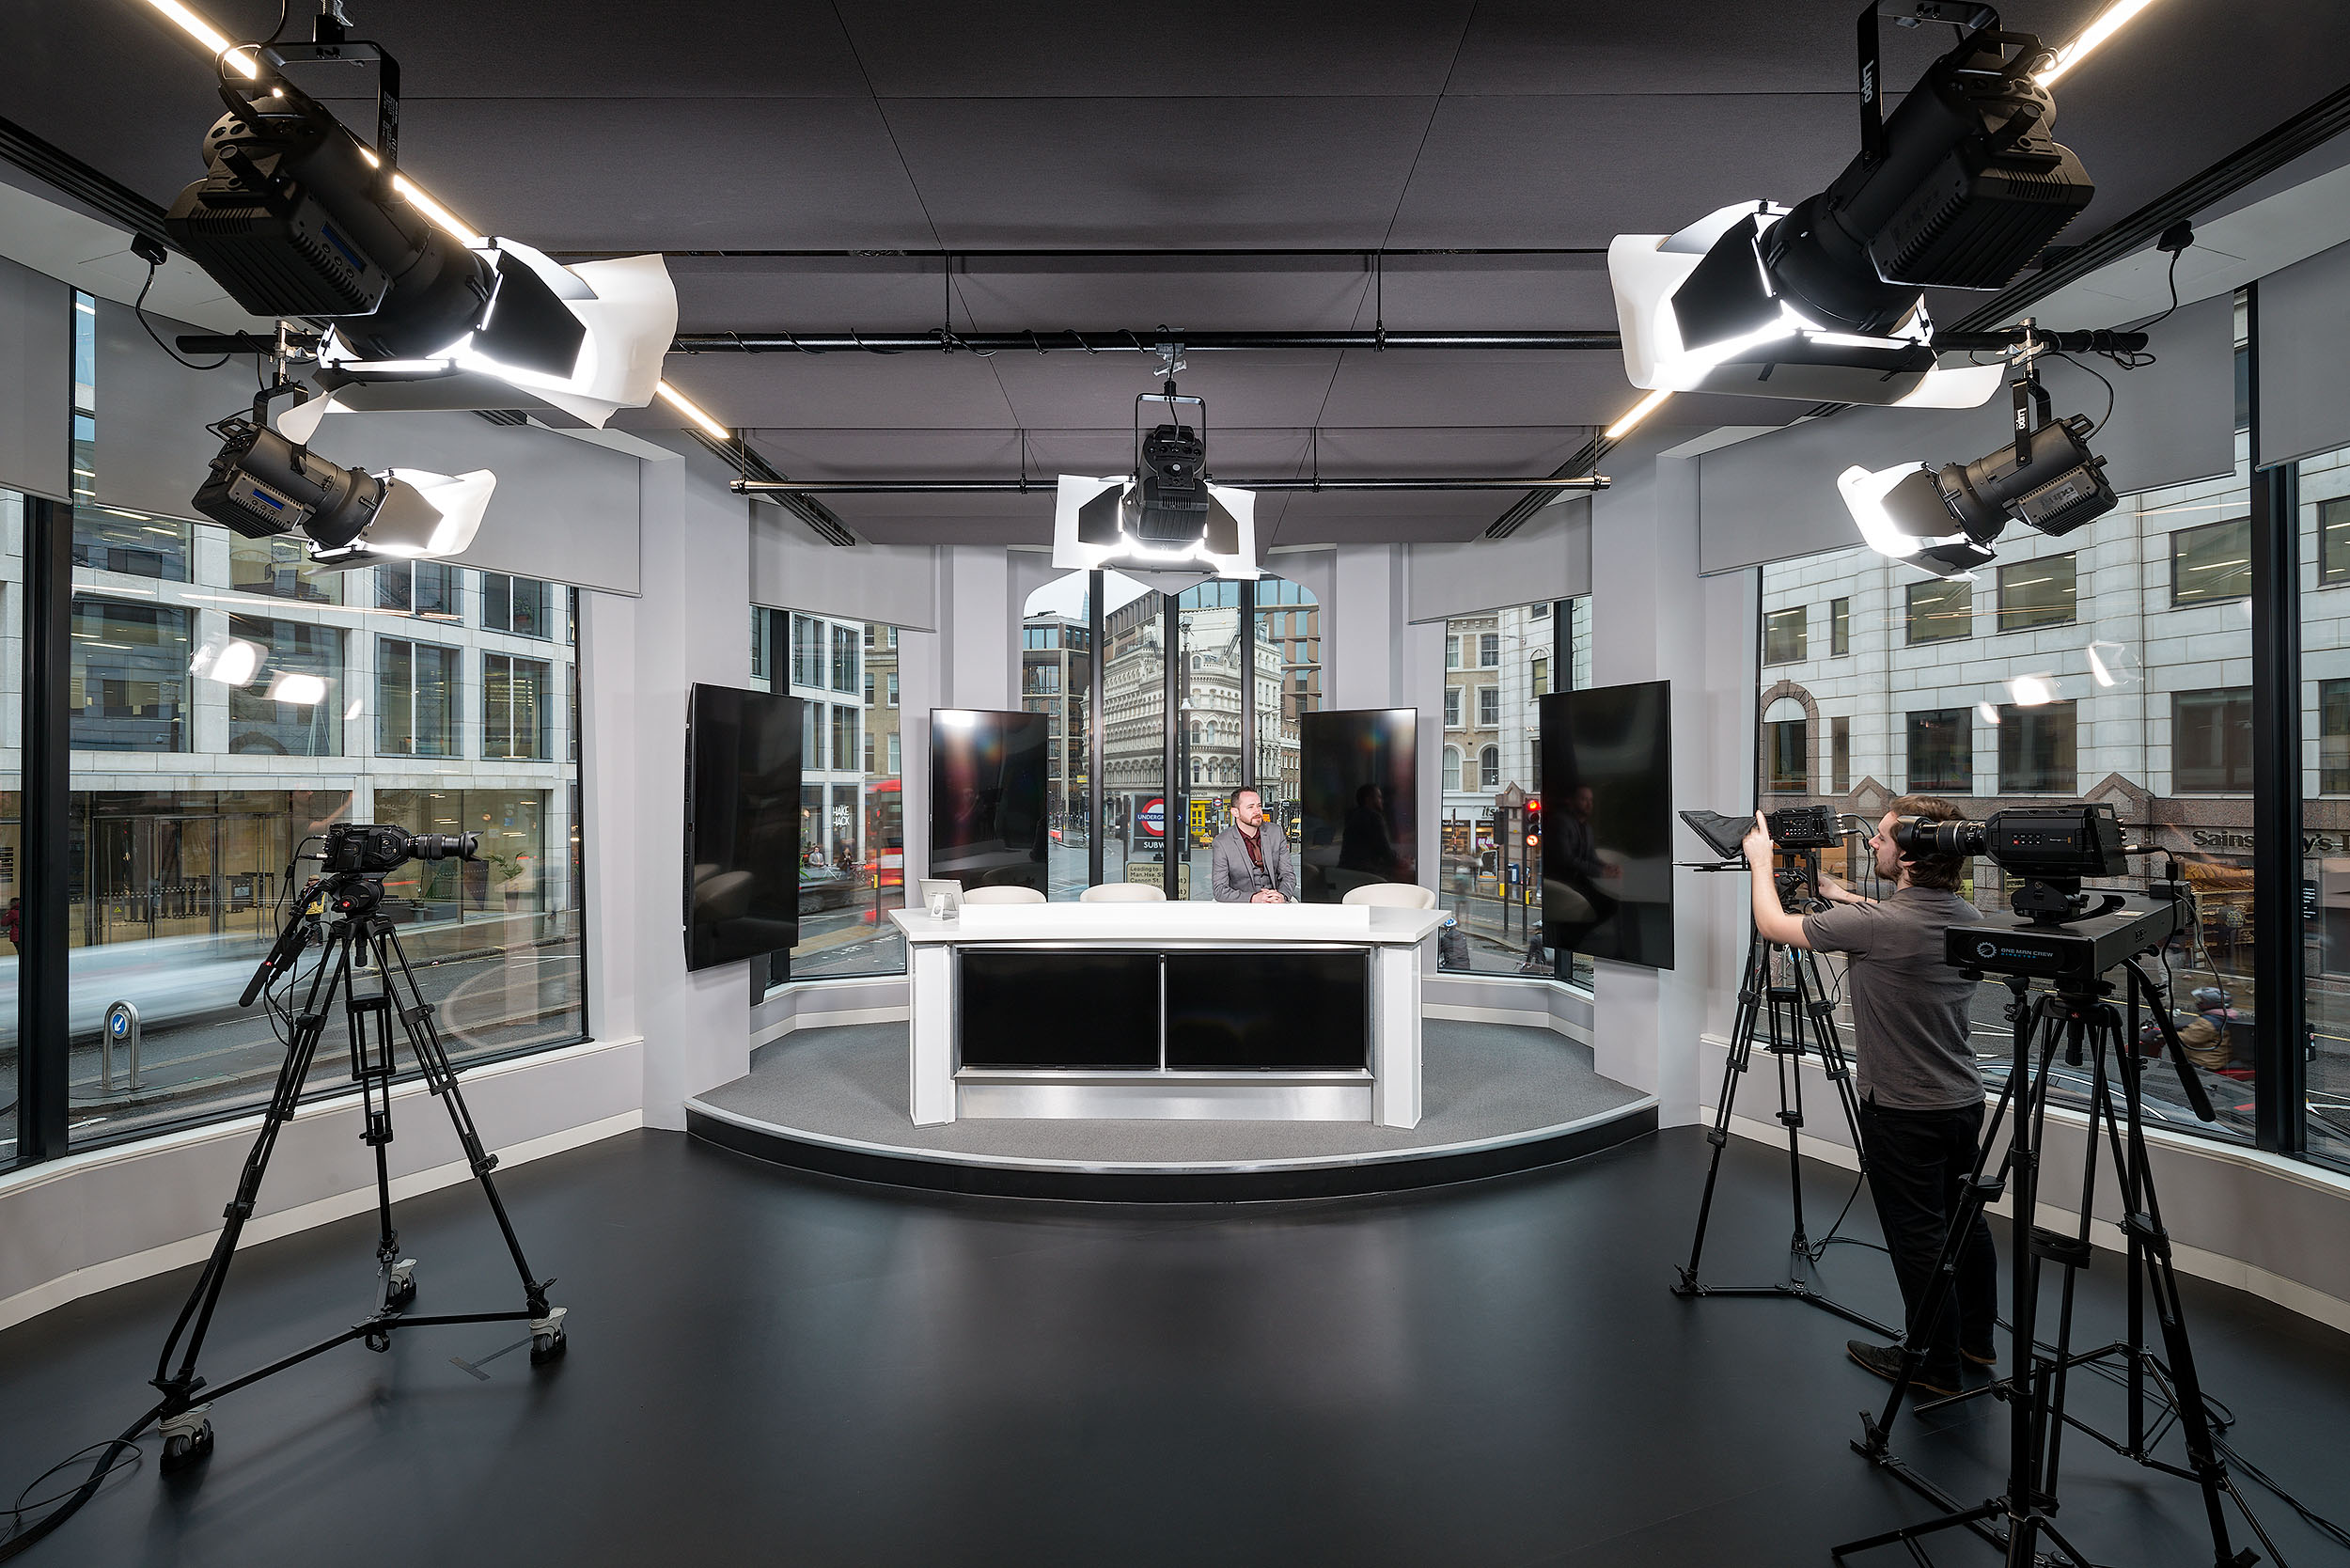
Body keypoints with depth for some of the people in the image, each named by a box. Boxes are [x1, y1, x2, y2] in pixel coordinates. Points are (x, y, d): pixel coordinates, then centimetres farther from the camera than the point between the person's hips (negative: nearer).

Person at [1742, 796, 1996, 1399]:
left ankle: (1936, 1364, 20)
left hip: (1904, 1113, -8)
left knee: (1918, 1236, 6)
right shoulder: (1966, 917, -2)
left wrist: (1761, 861, 1)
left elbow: (1772, 925, -14)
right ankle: (1976, 1338, 39)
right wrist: (1845, 897, 20)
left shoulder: (1878, 924, -27)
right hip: (1964, 1100, 8)